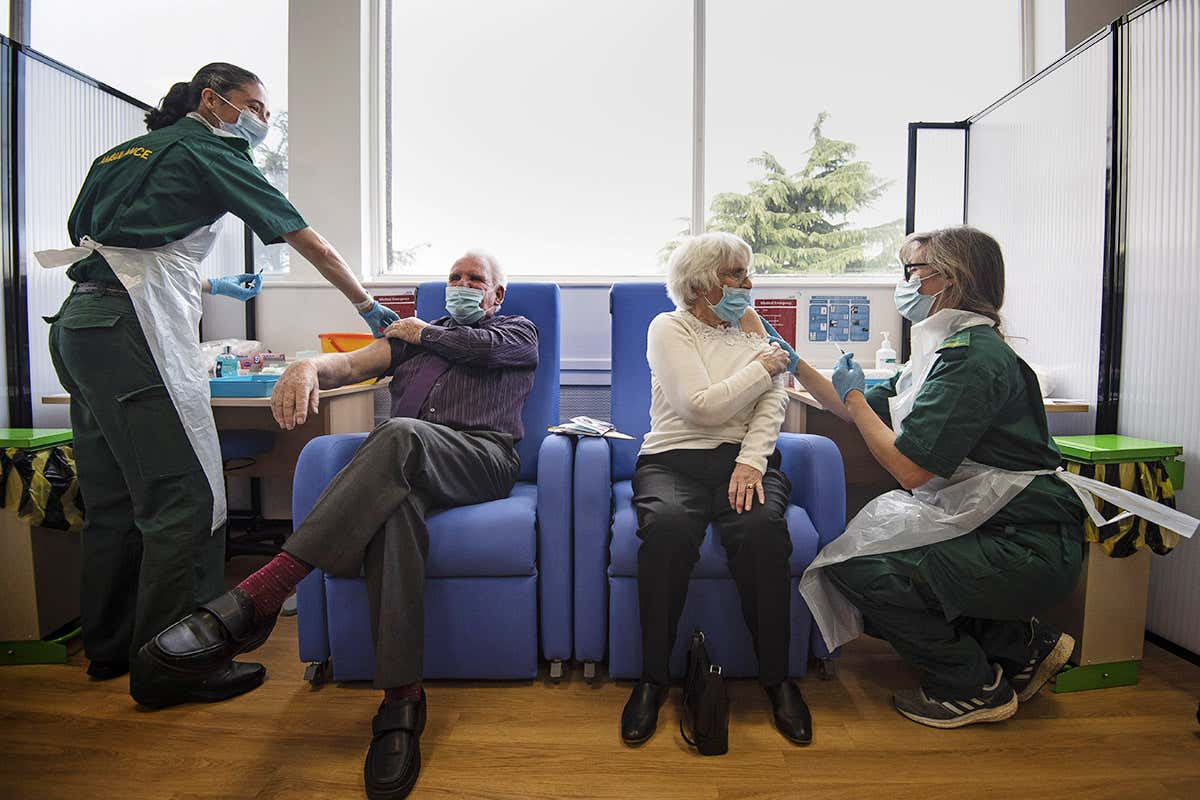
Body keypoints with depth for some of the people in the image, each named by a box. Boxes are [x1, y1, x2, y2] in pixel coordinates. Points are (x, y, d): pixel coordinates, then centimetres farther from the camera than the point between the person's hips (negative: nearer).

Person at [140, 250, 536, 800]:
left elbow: (482, 348, -1)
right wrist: (310, 367, -7)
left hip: (480, 456, -3)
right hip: (407, 466, 3)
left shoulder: (518, 331, 25)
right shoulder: (413, 334, 36)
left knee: (401, 434, -37)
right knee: (391, 504, -36)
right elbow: (352, 364, 17)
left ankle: (259, 596, -41)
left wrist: (423, 332, 17)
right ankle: (402, 696, -37)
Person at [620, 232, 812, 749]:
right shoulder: (669, 328, 4)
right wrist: (762, 368, 0)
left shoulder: (751, 327, 17)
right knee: (668, 526, -35)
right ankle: (653, 677, -17)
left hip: (746, 459, 3)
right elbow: (701, 407, -9)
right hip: (674, 459, -2)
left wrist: (752, 460, -12)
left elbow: (773, 404, 4)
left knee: (761, 528, -32)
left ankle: (777, 677, -12)